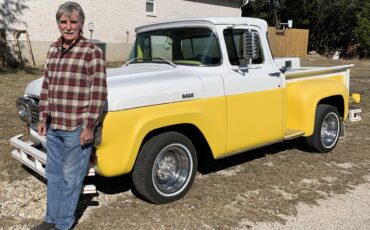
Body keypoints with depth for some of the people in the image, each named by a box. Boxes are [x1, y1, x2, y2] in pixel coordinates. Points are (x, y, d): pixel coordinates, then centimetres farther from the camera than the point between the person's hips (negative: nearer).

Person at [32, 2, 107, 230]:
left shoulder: (92, 51, -11)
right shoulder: (53, 50, 9)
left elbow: (98, 92, -13)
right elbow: (47, 86, 15)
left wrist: (89, 127, -14)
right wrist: (43, 118, 12)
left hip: (77, 128, -6)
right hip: (54, 126, 7)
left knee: (71, 176, 6)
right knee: (53, 173, 18)